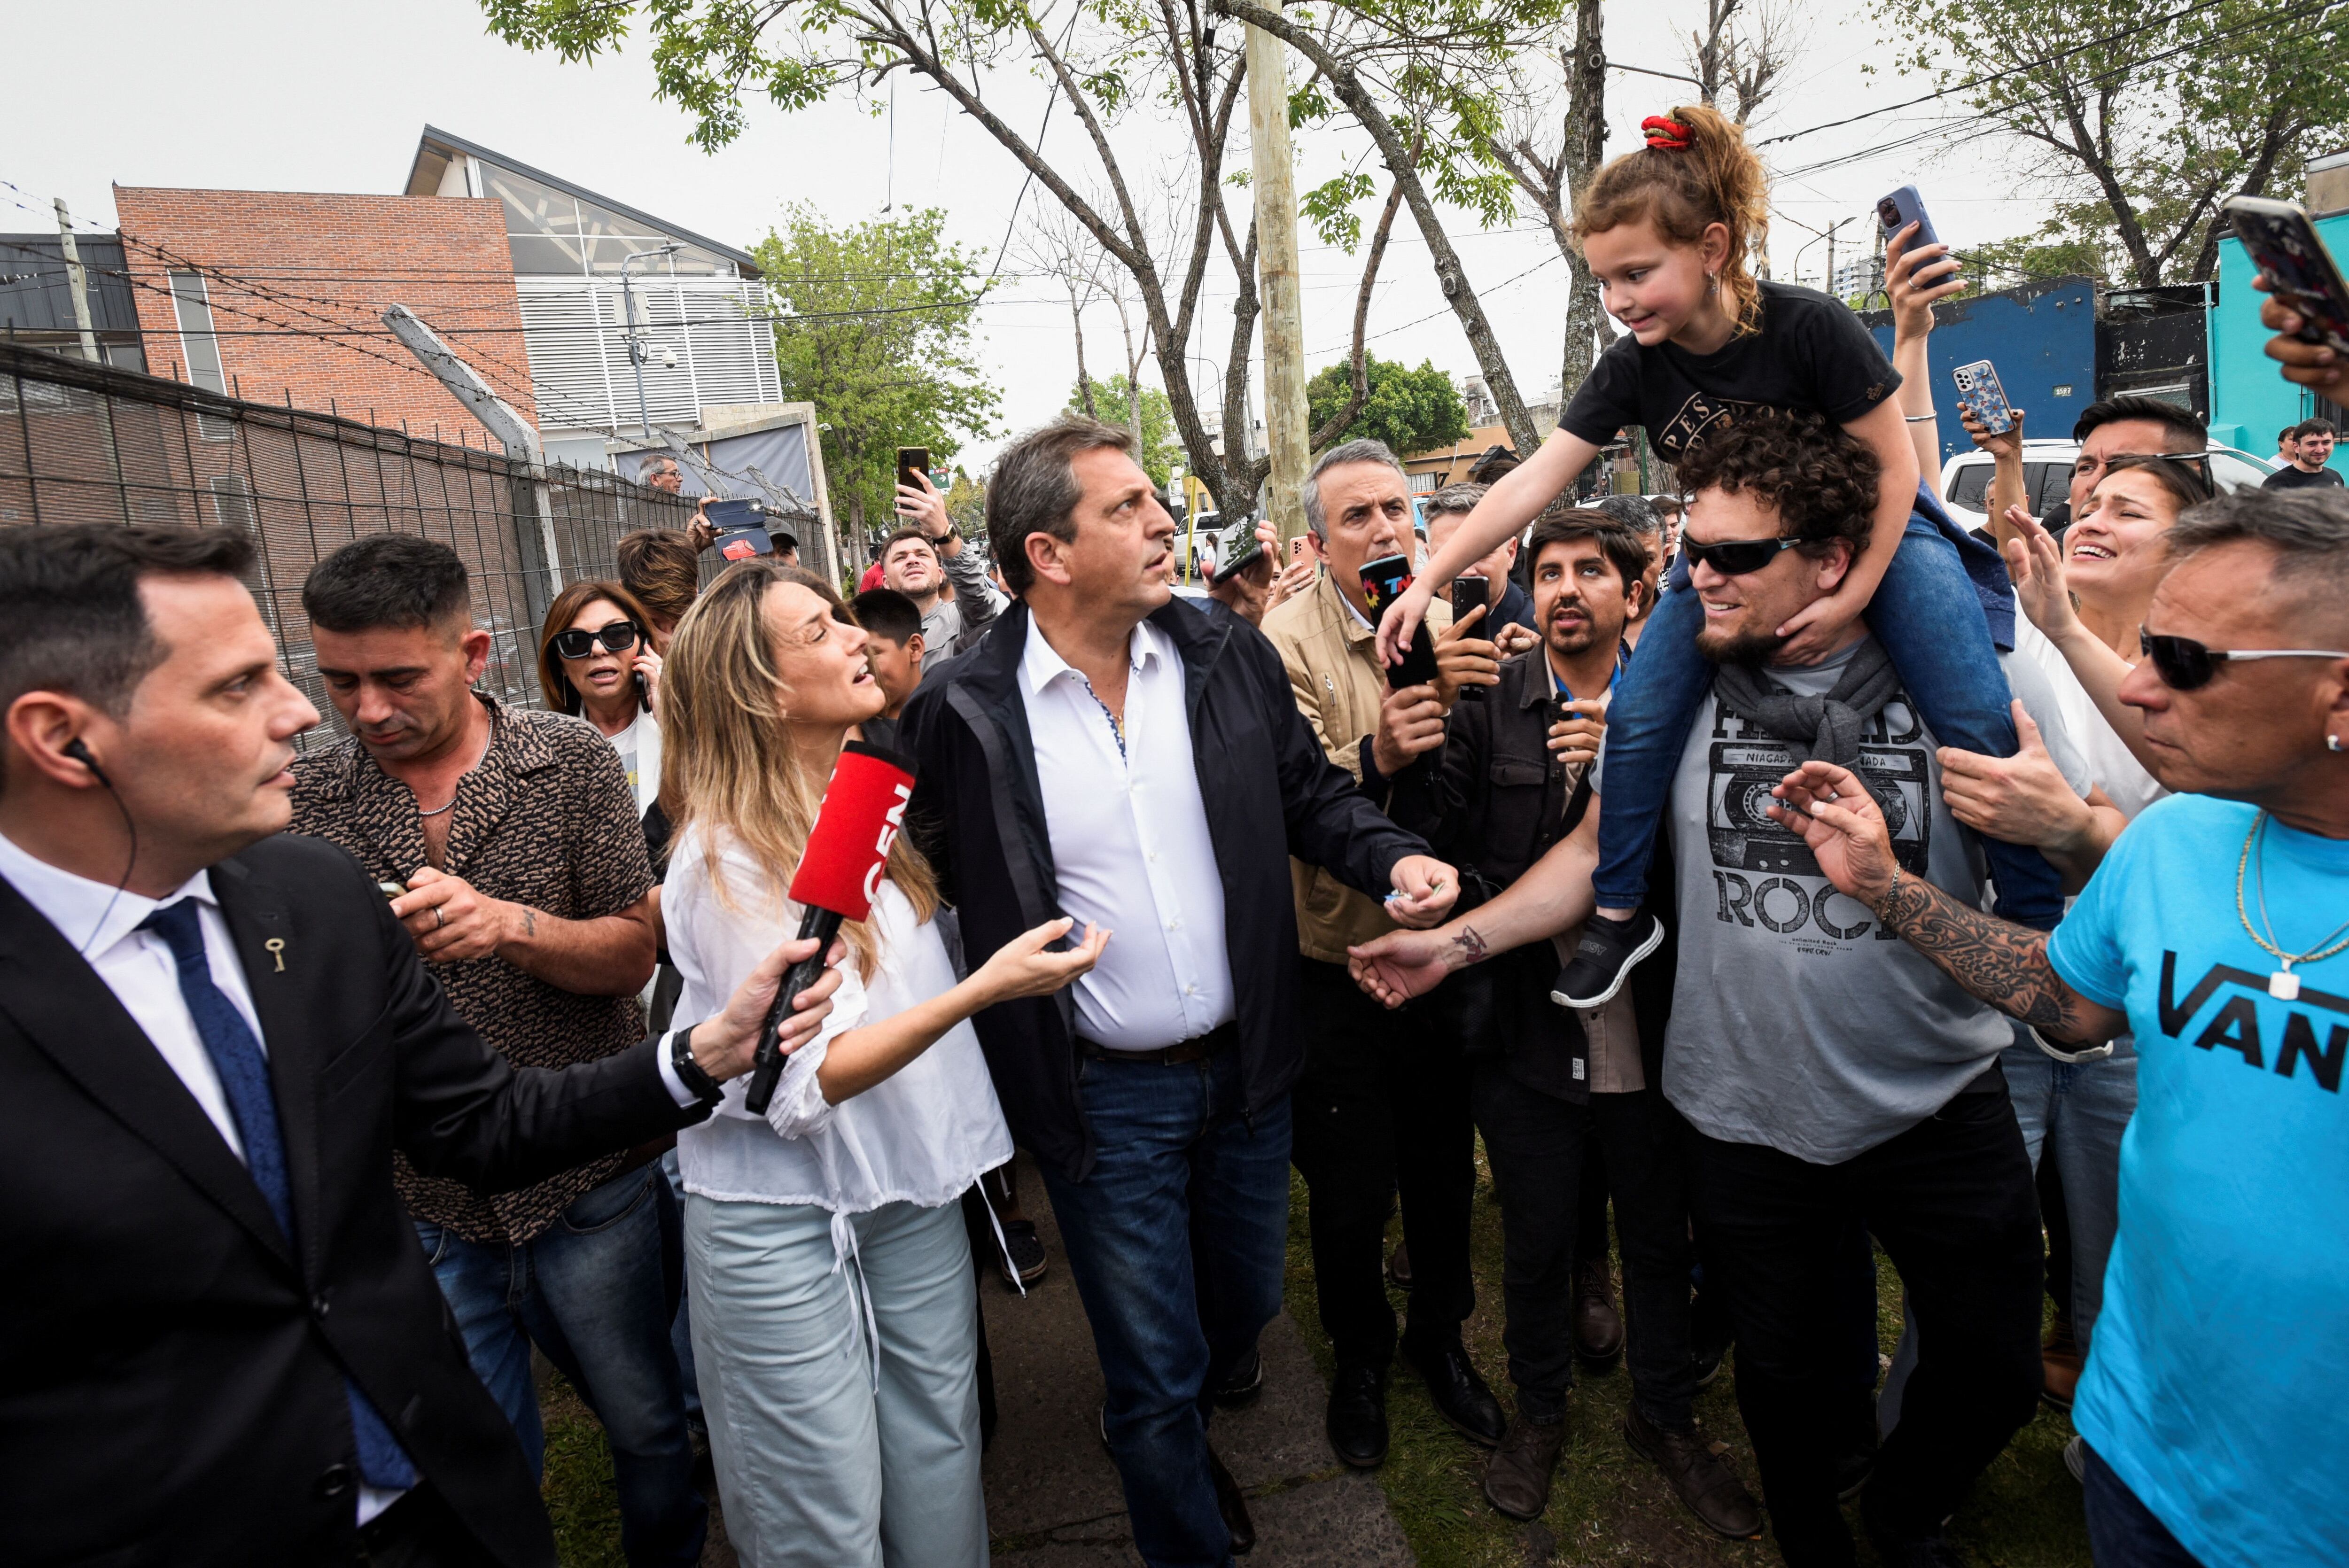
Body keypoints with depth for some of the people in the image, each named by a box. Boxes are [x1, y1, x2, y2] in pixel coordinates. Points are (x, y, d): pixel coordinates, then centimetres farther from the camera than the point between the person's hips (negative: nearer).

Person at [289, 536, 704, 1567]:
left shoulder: (572, 762, -6)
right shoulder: (304, 799, -2)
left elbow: (631, 956, -7)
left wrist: (512, 925, -24)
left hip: (584, 1184, -1)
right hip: (415, 1201, 1)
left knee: (646, 1423, 17)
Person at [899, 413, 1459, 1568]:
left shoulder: (1228, 655, -4)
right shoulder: (963, 712, -15)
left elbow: (1309, 791, 6)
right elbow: (931, 879, -7)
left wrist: (1395, 857, -12)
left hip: (1246, 1068, 5)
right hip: (1103, 1098, -4)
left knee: (1246, 1303, 26)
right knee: (1155, 1367, 11)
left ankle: (1175, 1437, 60)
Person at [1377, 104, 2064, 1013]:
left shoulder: (1809, 328, -26)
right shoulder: (1633, 368, -15)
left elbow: (1894, 468, -17)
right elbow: (1535, 481, -17)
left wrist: (1852, 598, -21)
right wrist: (1428, 580, -22)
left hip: (1873, 536, -3)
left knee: (1982, 730, -14)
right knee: (1637, 718, -13)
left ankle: (2043, 925, 5)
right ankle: (1619, 913, 4)